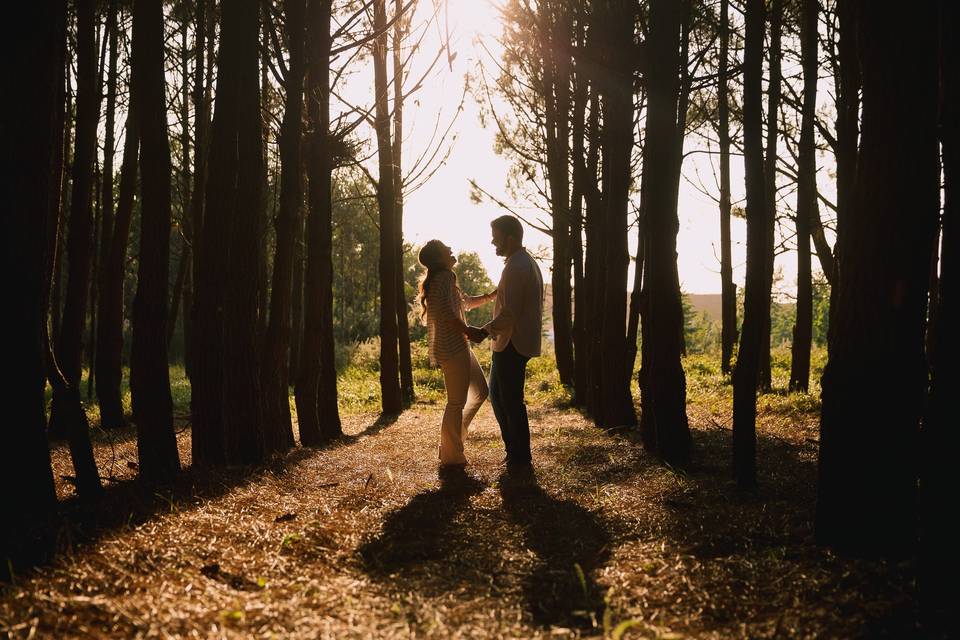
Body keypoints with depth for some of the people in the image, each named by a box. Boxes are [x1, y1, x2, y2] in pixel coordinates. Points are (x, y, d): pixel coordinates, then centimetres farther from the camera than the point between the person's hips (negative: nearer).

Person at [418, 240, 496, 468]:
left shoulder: (442, 278, 21)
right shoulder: (445, 276, -12)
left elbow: (466, 302, 30)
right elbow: (445, 312, -26)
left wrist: (490, 296, 20)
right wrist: (468, 330, -22)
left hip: (458, 346, 11)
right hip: (452, 347, -11)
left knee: (480, 392, 18)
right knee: (457, 402, -3)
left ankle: (451, 441, 24)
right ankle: (451, 456, 7)